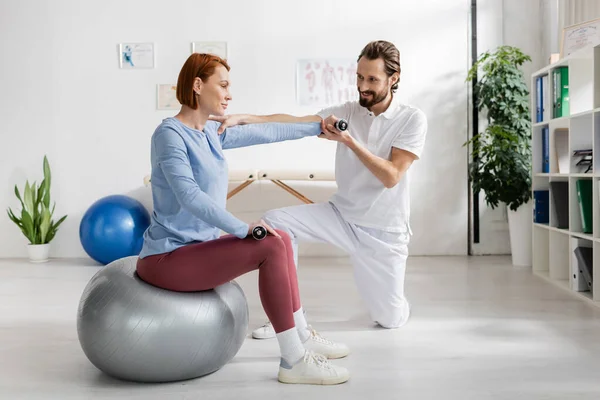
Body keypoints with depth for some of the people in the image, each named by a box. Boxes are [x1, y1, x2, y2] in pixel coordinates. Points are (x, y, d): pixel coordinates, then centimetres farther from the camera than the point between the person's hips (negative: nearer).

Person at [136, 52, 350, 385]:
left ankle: (302, 336, 16)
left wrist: (316, 128, 29)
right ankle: (293, 361, -14)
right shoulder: (170, 134, -16)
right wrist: (243, 229, -31)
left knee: (281, 239, 9)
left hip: (196, 245, 10)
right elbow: (190, 196, -27)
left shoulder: (210, 132, 10)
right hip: (169, 257, -10)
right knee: (271, 247, -20)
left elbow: (264, 132, 21)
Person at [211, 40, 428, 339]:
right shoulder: (346, 112, -3)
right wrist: (242, 118, -31)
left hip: (384, 232, -2)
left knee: (390, 319, 0)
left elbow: (391, 177, -21)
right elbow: (294, 122, -17)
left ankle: (391, 301, 40)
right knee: (275, 222, -20)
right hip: (341, 215, 3)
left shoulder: (412, 119, -10)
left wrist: (348, 140, -27)